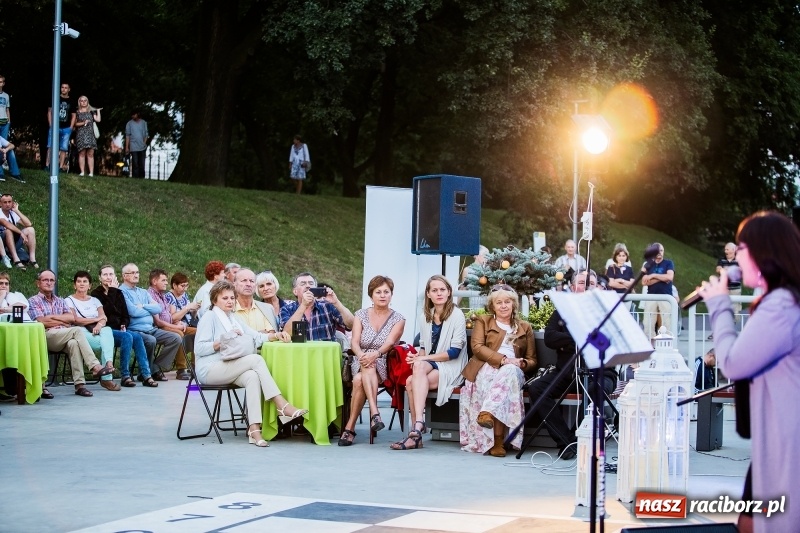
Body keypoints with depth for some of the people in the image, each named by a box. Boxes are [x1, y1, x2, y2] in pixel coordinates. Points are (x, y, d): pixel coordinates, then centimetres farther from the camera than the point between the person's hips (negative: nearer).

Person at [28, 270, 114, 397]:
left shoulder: (60, 301, 28)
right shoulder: (33, 301, 13)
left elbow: (72, 318, 9)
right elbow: (43, 322, -3)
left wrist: (53, 317, -1)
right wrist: (64, 323, 3)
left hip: (64, 337, 4)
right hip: (46, 336, -4)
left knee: (73, 343, -35)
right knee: (77, 330, -29)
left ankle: (79, 384, -41)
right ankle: (95, 367, -36)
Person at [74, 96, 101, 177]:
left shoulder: (91, 112, 17)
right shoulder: (77, 112, 11)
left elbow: (98, 119, 7)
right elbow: (75, 123, 5)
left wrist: (98, 110, 9)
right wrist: (83, 123, -9)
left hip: (90, 134, 2)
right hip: (81, 134, -2)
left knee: (90, 154, -4)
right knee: (82, 153, -8)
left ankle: (91, 172, -8)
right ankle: (82, 172, -9)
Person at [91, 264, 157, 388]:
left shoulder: (118, 293, 18)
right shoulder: (97, 293, 1)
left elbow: (125, 314, 19)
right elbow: (108, 311, -15)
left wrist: (124, 325, -2)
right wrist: (112, 291, -10)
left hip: (119, 329, 5)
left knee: (137, 336, -25)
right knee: (127, 337, -32)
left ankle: (145, 374, -29)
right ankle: (124, 376, -28)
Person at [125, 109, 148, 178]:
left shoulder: (143, 123, 6)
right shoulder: (129, 123, 1)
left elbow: (146, 134, 11)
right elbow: (127, 136, 0)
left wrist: (144, 143, -4)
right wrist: (127, 147, -4)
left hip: (142, 147, 2)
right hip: (134, 147, -2)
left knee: (142, 164, 6)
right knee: (135, 164, -4)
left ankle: (142, 178, 11)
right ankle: (135, 178, -3)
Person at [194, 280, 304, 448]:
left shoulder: (233, 318, 24)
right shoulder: (209, 317, 0)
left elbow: (256, 337, 17)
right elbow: (199, 349, -11)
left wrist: (275, 335, 0)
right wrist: (223, 342, -19)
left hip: (230, 368, 7)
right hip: (210, 369, -6)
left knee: (253, 377, -30)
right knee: (256, 359, -26)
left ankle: (254, 429, -39)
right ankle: (282, 406, -29)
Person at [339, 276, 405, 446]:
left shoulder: (398, 319, 5)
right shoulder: (361, 315, 11)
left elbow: (389, 342, -12)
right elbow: (354, 342, -3)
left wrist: (376, 354, -35)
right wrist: (361, 355, -27)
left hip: (384, 365, -2)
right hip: (360, 362, 2)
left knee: (359, 380, -35)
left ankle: (350, 427, -37)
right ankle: (375, 413, -50)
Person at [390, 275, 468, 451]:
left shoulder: (457, 315, -5)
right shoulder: (425, 317, 14)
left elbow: (454, 352, -12)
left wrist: (422, 359, -16)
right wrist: (418, 357, -6)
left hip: (451, 369, -5)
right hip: (429, 366, 5)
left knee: (415, 376, -32)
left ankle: (418, 425, -38)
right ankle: (417, 432, -31)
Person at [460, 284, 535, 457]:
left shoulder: (525, 327, 25)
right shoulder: (483, 321, 20)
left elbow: (532, 360, 20)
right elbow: (477, 347, 2)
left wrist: (523, 364, -7)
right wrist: (503, 359, -13)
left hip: (513, 371, 1)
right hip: (486, 368, -1)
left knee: (510, 372, -38)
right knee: (489, 380, -38)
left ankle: (488, 412, -49)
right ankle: (496, 440, -45)